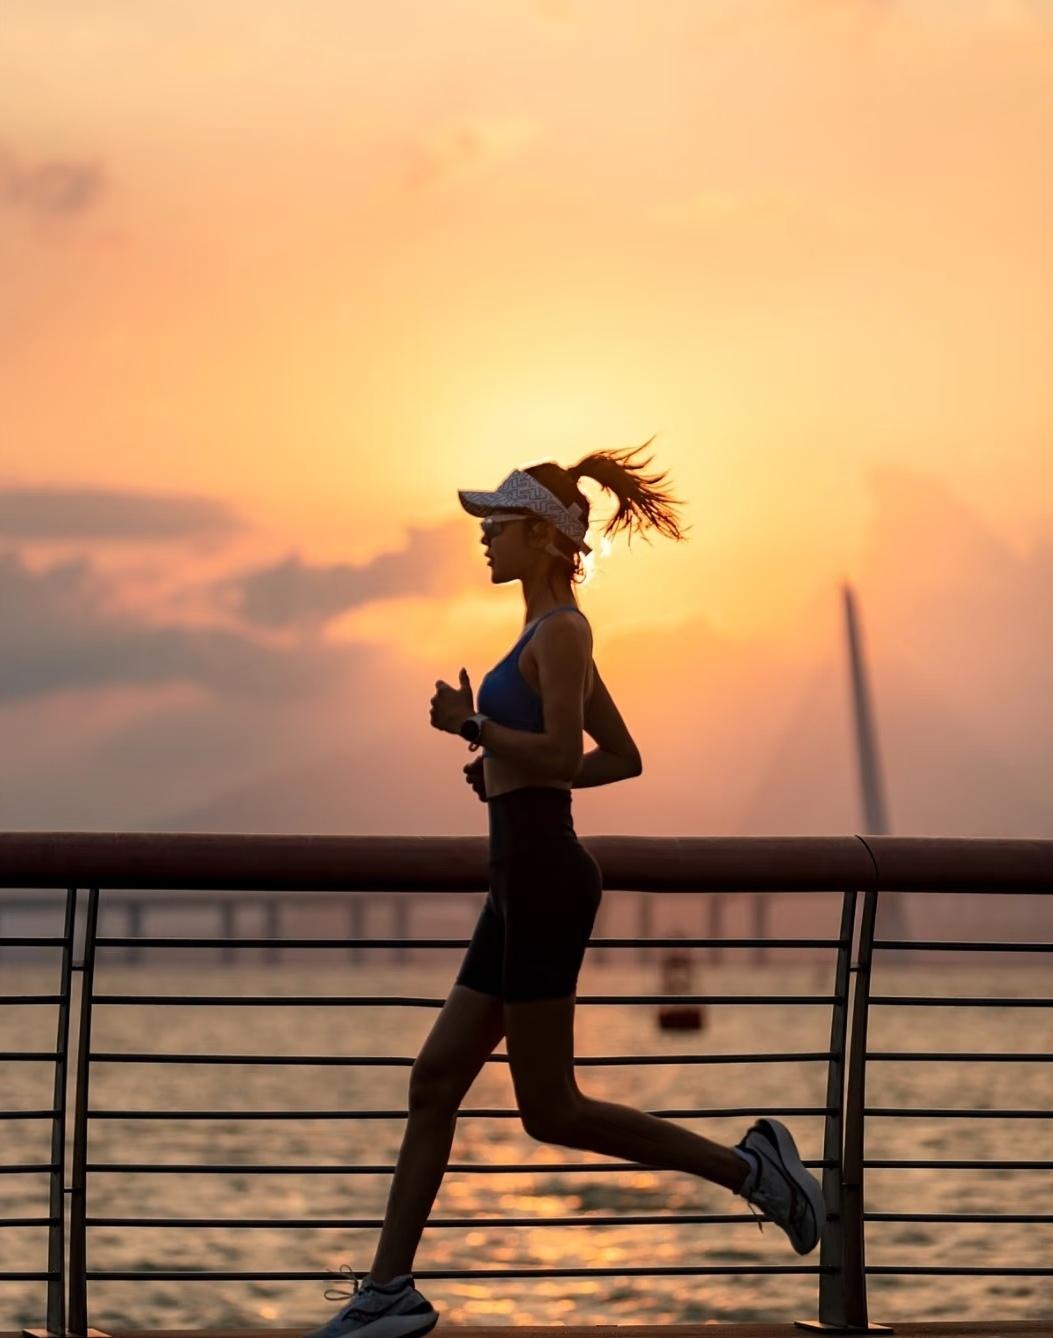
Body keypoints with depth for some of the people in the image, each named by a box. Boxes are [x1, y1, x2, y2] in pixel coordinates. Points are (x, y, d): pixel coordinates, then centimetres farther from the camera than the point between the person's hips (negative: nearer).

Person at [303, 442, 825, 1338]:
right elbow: (623, 758, 22)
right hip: (526, 881, 10)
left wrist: (472, 727, -11)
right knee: (434, 1081, 7)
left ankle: (747, 1167, 1)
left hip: (542, 877, -10)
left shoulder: (560, 631, -11)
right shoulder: (555, 633, 17)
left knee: (550, 1110, -6)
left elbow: (559, 753, -22)